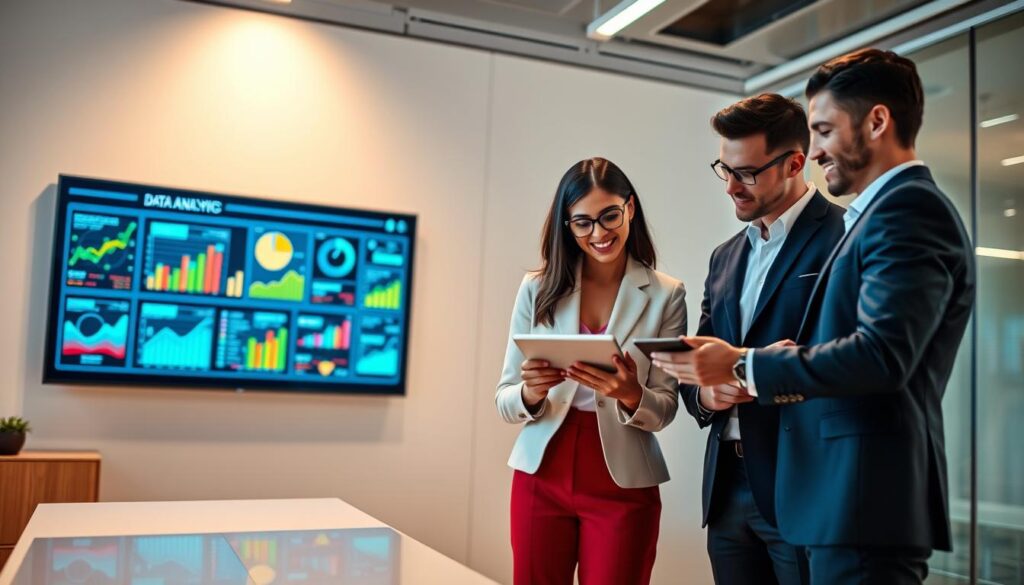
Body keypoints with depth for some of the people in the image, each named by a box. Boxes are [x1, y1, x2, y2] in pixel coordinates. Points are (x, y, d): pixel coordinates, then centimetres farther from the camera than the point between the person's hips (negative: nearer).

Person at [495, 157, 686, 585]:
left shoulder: (665, 295, -4)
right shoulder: (538, 289, 0)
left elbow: (665, 409, -3)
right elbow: (504, 401, 0)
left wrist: (631, 395, -25)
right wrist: (531, 393, -22)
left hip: (623, 486, -1)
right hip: (541, 478, 2)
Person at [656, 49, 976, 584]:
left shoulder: (909, 208, -12)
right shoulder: (882, 212, 18)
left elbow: (881, 354, -24)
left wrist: (744, 366, -16)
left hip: (867, 498, -10)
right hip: (851, 495, 10)